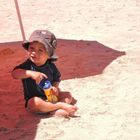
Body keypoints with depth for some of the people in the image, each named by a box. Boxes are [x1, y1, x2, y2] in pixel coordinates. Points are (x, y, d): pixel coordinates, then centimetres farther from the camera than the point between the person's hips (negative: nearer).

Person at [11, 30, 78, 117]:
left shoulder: (51, 66, -2)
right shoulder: (28, 65, -14)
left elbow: (56, 79, 11)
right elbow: (14, 73, -29)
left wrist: (55, 88, -12)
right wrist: (31, 73, -42)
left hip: (51, 96, 5)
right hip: (33, 99, -5)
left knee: (68, 95, -7)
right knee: (35, 103, -37)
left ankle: (55, 111, -32)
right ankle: (61, 105, -25)